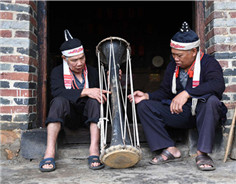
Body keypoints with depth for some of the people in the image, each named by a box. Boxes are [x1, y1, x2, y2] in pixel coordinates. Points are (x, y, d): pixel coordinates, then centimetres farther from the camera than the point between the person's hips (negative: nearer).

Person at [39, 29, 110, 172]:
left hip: (88, 115, 1)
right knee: (60, 101, -30)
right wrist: (85, 92, -29)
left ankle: (94, 151, -38)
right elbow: (57, 92, -19)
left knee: (94, 100, -29)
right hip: (69, 117, -1)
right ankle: (50, 153, -39)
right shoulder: (58, 72, 3)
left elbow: (102, 94, 2)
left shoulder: (93, 72, 7)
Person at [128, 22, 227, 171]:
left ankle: (202, 153, -28)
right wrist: (147, 96, -8)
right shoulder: (173, 66, 9)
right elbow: (164, 91, 12)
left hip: (202, 114, -5)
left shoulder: (208, 63, -9)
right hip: (180, 114, 5)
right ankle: (170, 149, -16)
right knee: (144, 106, -11)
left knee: (211, 100, -38)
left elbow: (218, 84, -29)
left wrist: (187, 93, -40)